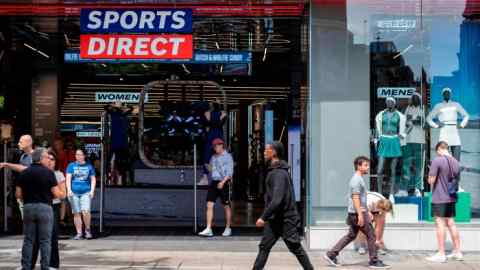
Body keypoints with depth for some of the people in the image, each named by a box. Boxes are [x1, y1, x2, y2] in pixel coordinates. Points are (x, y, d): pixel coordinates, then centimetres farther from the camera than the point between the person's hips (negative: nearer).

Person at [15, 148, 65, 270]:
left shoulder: (24, 173, 4)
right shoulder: (48, 173, -7)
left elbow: (18, 194, 4)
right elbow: (56, 193, -8)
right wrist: (63, 194, 14)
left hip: (28, 207, 3)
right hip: (44, 207, -3)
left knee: (28, 240, 10)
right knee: (45, 241, 3)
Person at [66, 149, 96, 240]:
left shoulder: (89, 166, 10)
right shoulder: (71, 166, 10)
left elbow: (93, 179, 12)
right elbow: (68, 178, 4)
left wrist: (92, 190, 0)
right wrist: (69, 190, -8)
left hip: (86, 192, -1)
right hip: (74, 192, 1)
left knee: (85, 211, -16)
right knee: (76, 213, 2)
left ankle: (87, 229, 5)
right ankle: (79, 233, 10)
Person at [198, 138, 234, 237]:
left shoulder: (227, 156, -4)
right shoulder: (213, 157, 15)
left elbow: (229, 172, -11)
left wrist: (223, 182, -20)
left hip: (224, 183, -6)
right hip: (213, 182, 6)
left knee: (226, 206, 5)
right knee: (209, 205, -6)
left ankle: (228, 228, 18)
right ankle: (208, 229, -9)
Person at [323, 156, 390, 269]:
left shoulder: (358, 179, 17)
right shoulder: (357, 179, -14)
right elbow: (355, 198, -21)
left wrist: (367, 212, 24)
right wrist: (360, 214, -25)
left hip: (355, 213, 10)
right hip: (358, 213, -10)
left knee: (351, 235, 13)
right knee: (371, 235, -2)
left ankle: (331, 255, 13)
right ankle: (374, 261, 5)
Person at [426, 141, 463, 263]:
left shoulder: (437, 160, -13)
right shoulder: (455, 162, 7)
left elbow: (431, 180, -15)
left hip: (439, 198, -6)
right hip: (451, 198, 7)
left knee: (440, 224, -3)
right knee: (451, 223, 14)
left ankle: (441, 254, -1)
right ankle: (457, 252, 20)